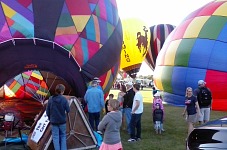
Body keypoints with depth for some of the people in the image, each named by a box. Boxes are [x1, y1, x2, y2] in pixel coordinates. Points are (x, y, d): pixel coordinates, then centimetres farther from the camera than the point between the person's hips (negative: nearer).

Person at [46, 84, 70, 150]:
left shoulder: (50, 99, -7)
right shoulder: (64, 99, -12)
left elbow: (47, 111, -1)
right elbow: (68, 110, -6)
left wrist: (50, 118, 14)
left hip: (54, 121, 1)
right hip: (62, 121, 0)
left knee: (55, 137, 8)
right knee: (63, 136, 15)